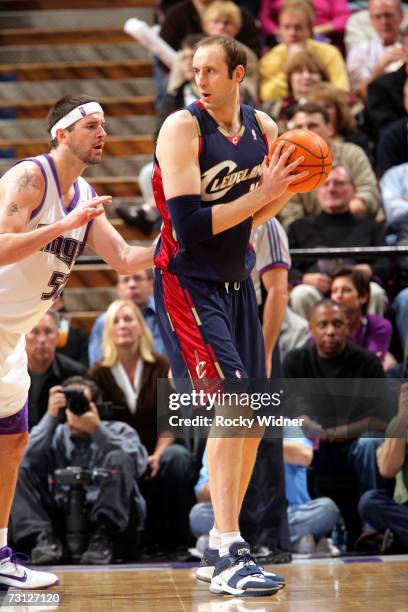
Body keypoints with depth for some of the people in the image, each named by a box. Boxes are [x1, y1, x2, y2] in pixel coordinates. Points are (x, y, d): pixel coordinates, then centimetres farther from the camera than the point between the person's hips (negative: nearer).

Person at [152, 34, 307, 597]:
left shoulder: (263, 129, 5)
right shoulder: (182, 128, -15)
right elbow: (189, 224, -23)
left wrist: (287, 189, -3)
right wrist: (261, 193, -24)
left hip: (237, 284, 7)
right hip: (188, 285, -7)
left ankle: (223, 543, 25)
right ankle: (228, 559, -18)